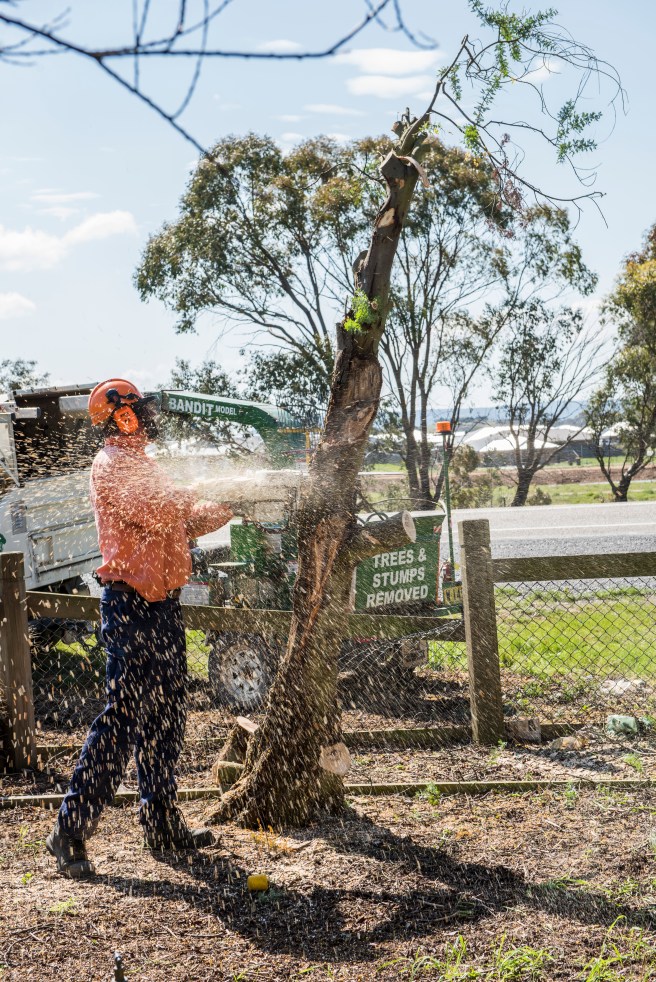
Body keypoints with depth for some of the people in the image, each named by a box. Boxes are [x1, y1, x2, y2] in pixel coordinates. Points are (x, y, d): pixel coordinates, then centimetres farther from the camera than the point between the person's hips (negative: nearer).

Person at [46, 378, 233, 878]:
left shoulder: (143, 464, 20)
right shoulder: (113, 464, -10)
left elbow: (183, 524, 21)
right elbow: (154, 512, -24)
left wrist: (228, 506, 7)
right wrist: (209, 494, -9)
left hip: (162, 602, 10)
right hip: (130, 603, -10)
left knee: (166, 716, 13)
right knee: (123, 715, -11)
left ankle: (162, 820, 22)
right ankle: (71, 832, -4)